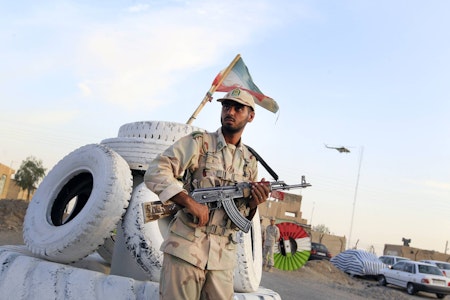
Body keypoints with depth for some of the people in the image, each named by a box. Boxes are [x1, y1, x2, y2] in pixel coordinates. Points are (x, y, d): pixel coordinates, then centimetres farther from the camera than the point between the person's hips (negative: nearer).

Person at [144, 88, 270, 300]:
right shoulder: (198, 142, 0)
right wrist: (191, 202, -20)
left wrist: (253, 203, -6)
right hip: (186, 248, -4)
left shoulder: (250, 162, 14)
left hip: (223, 257, 4)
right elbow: (155, 173, -10)